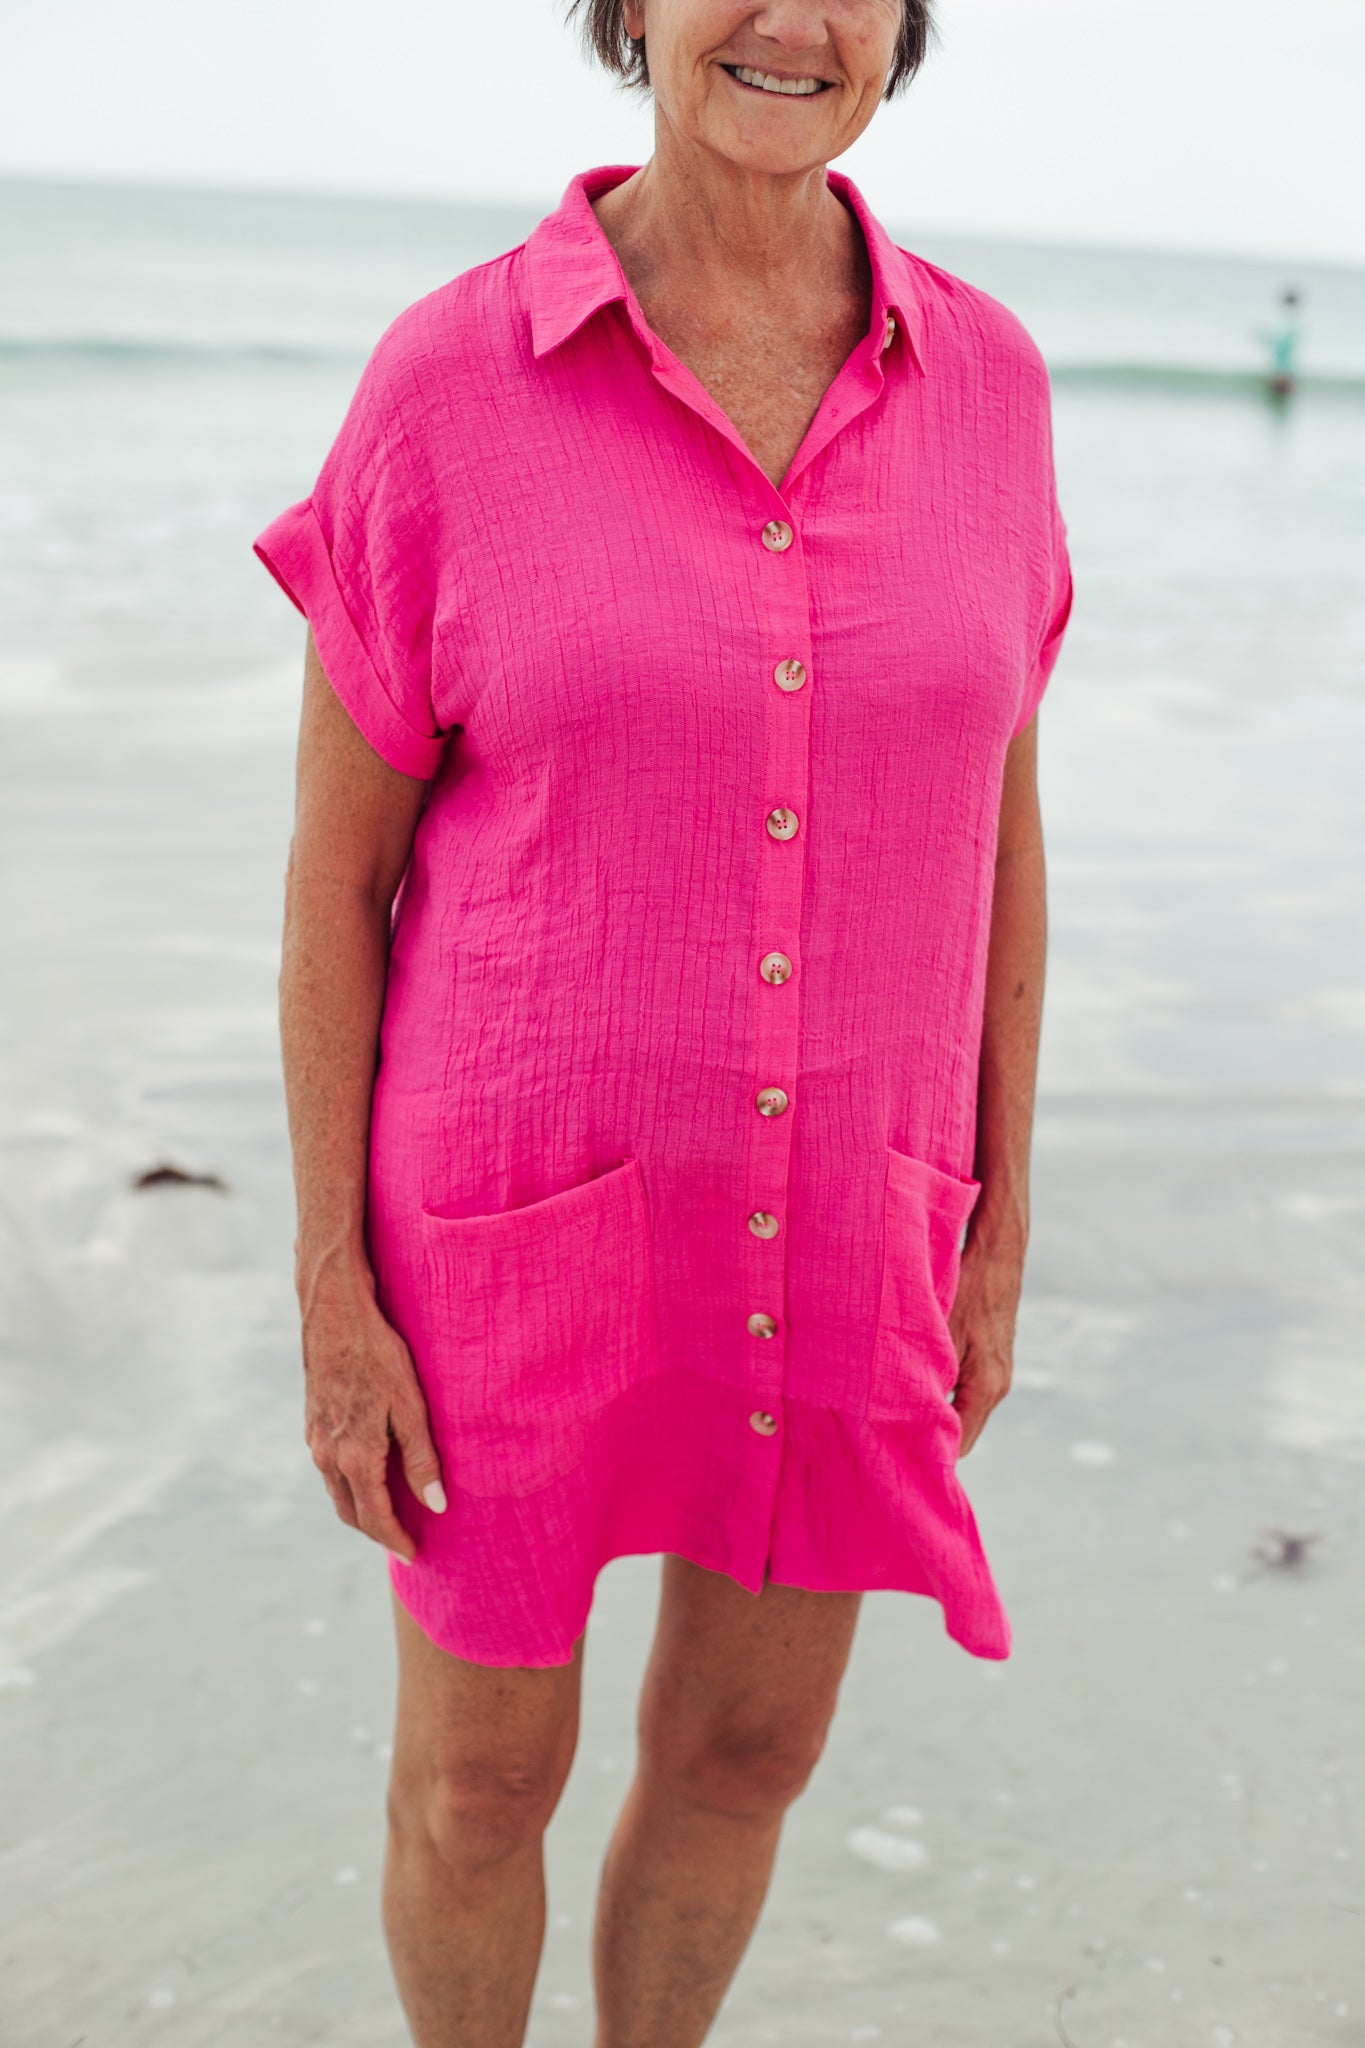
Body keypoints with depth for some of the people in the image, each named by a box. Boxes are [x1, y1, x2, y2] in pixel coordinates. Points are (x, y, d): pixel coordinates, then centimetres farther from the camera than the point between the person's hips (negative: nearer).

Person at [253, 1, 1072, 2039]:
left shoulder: (981, 381, -2)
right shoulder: (447, 382, -12)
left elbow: (992, 821, 5)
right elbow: (337, 866, -7)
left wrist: (999, 1227, 6)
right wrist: (332, 1293, -8)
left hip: (826, 1223, 3)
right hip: (523, 1200, -3)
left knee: (746, 1749, 19)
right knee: (482, 1778, 15)